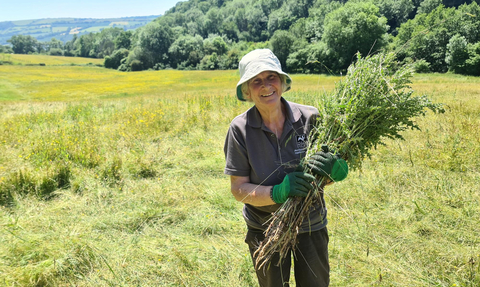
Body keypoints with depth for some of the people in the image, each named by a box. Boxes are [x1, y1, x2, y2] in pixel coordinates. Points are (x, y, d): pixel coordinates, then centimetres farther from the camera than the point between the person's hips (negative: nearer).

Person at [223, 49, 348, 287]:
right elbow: (238, 189, -15)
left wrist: (335, 169, -32)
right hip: (265, 229, 0)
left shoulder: (310, 118, -15)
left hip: (311, 226, 1)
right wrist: (278, 192, -31)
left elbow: (341, 171, -8)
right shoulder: (240, 129, -16)